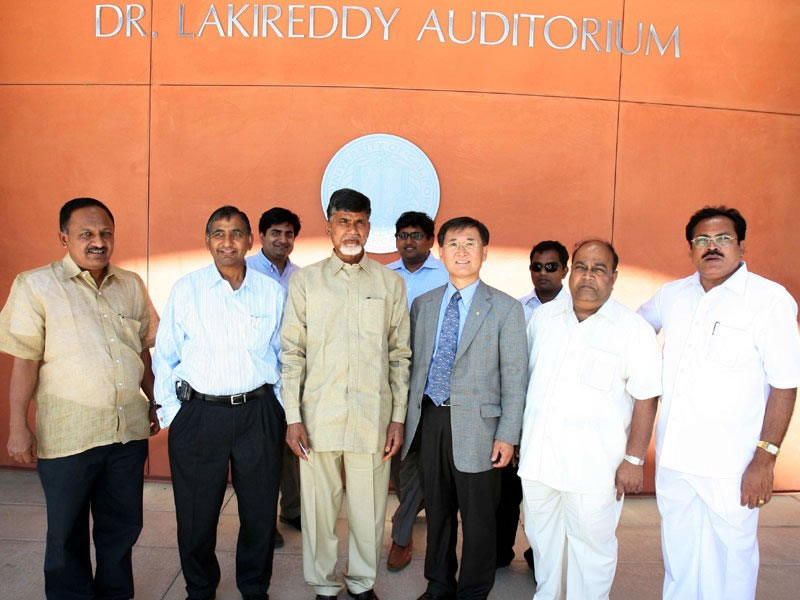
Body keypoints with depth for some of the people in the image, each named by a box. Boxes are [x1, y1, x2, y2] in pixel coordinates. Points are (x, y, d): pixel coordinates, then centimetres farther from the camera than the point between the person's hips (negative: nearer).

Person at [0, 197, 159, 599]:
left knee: (121, 527, 16)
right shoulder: (36, 285, -4)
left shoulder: (131, 285, 8)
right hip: (68, 435, -4)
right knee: (67, 535, 12)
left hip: (129, 429, 4)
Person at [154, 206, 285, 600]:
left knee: (260, 512, 12)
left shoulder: (272, 291, 2)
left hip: (259, 415, 1)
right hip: (198, 415, -1)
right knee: (196, 515, 11)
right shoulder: (185, 289, -1)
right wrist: (170, 413, -1)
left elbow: (283, 356, 8)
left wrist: (281, 410, 6)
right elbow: (166, 357, 3)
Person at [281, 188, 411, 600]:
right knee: (318, 507, 10)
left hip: (373, 418, 1)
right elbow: (292, 353, 2)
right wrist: (292, 417, -2)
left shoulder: (390, 283, 5)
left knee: (369, 508, 9)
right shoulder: (305, 280, 3)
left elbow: (400, 355, 6)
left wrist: (398, 417, 3)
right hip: (319, 416, 0)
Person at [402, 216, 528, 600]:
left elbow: (514, 377, -5)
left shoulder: (505, 308, -3)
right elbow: (414, 365, 11)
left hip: (476, 425, -3)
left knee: (477, 517, 8)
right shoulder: (422, 305, 8)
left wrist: (507, 435, -9)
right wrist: (407, 419, 9)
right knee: (437, 510, 17)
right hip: (429, 420, 4)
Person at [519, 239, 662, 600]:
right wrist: (518, 436, 13)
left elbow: (646, 399, -7)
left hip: (594, 466, -4)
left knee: (592, 545, 8)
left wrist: (634, 459, -9)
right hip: (538, 458, 5)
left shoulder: (634, 329, -8)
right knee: (541, 538, 19)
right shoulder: (543, 317, 5)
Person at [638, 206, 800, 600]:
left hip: (731, 466, -4)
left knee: (730, 560, 9)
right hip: (672, 459, 5)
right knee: (678, 558, 19)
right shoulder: (671, 295, 4)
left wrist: (765, 458, -12)